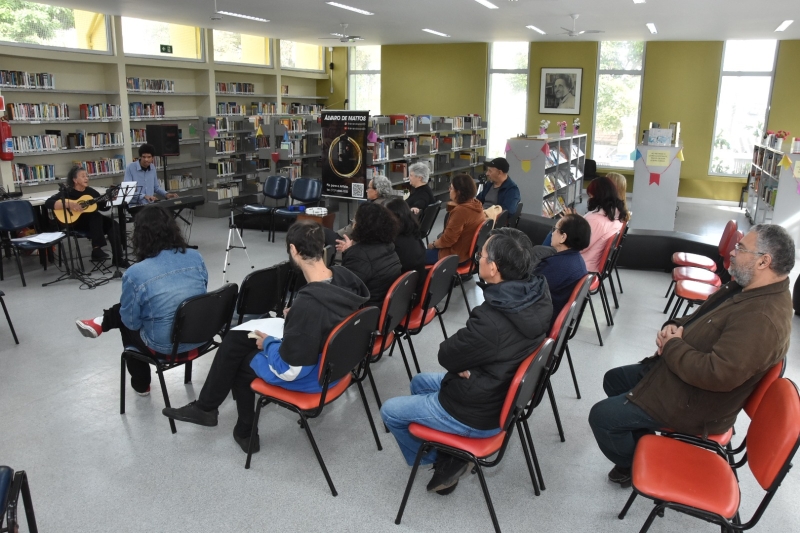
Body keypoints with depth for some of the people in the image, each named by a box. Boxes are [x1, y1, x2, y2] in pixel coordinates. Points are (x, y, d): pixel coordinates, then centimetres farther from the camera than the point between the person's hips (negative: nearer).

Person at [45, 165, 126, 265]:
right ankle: (96, 249, -34)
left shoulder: (90, 191, 9)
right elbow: (48, 203, -16)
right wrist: (69, 204, -26)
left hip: (93, 222, 5)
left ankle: (118, 259, -21)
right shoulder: (68, 192, -6)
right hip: (75, 222, -5)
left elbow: (103, 207, 10)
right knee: (96, 215, -33)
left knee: (113, 225, -19)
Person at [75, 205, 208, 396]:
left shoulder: (135, 274, -20)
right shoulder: (196, 257, -7)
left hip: (165, 345, -4)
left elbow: (131, 322, -8)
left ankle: (141, 385, 45)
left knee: (126, 324, 30)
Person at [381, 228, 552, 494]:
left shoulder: (490, 322, -37)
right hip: (504, 392, 8)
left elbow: (447, 356, -19)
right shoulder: (537, 295, -12)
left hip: (478, 415, -8)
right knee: (420, 382, 26)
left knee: (390, 411, 11)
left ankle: (441, 460, 23)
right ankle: (448, 454, 22)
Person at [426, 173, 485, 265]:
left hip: (456, 255, -10)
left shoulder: (460, 211, -29)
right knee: (428, 251, 23)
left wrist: (433, 244, -6)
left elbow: (447, 240, -23)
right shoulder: (476, 204, 1)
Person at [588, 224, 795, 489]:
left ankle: (636, 468, 19)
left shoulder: (763, 319, -31)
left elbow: (718, 374, -37)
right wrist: (674, 326, -5)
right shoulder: (747, 288, 3)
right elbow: (700, 320, 16)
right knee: (614, 380, 20)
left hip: (692, 403, -11)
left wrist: (672, 346, -22)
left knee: (602, 416, -10)